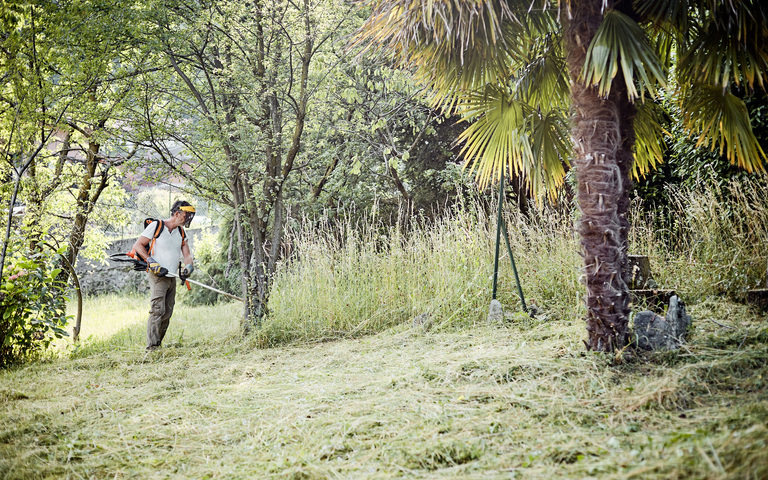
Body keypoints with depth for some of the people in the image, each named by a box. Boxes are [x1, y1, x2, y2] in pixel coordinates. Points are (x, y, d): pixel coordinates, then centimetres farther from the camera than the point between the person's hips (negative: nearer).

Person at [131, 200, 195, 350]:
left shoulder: (181, 232, 15)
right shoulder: (156, 226, -5)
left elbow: (187, 255, 12)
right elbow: (137, 245, -4)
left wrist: (188, 266, -10)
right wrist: (152, 262, -14)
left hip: (172, 278, 7)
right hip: (157, 276, -7)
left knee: (167, 313, 4)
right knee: (158, 310, -16)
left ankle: (157, 344, 13)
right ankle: (151, 346, -15)